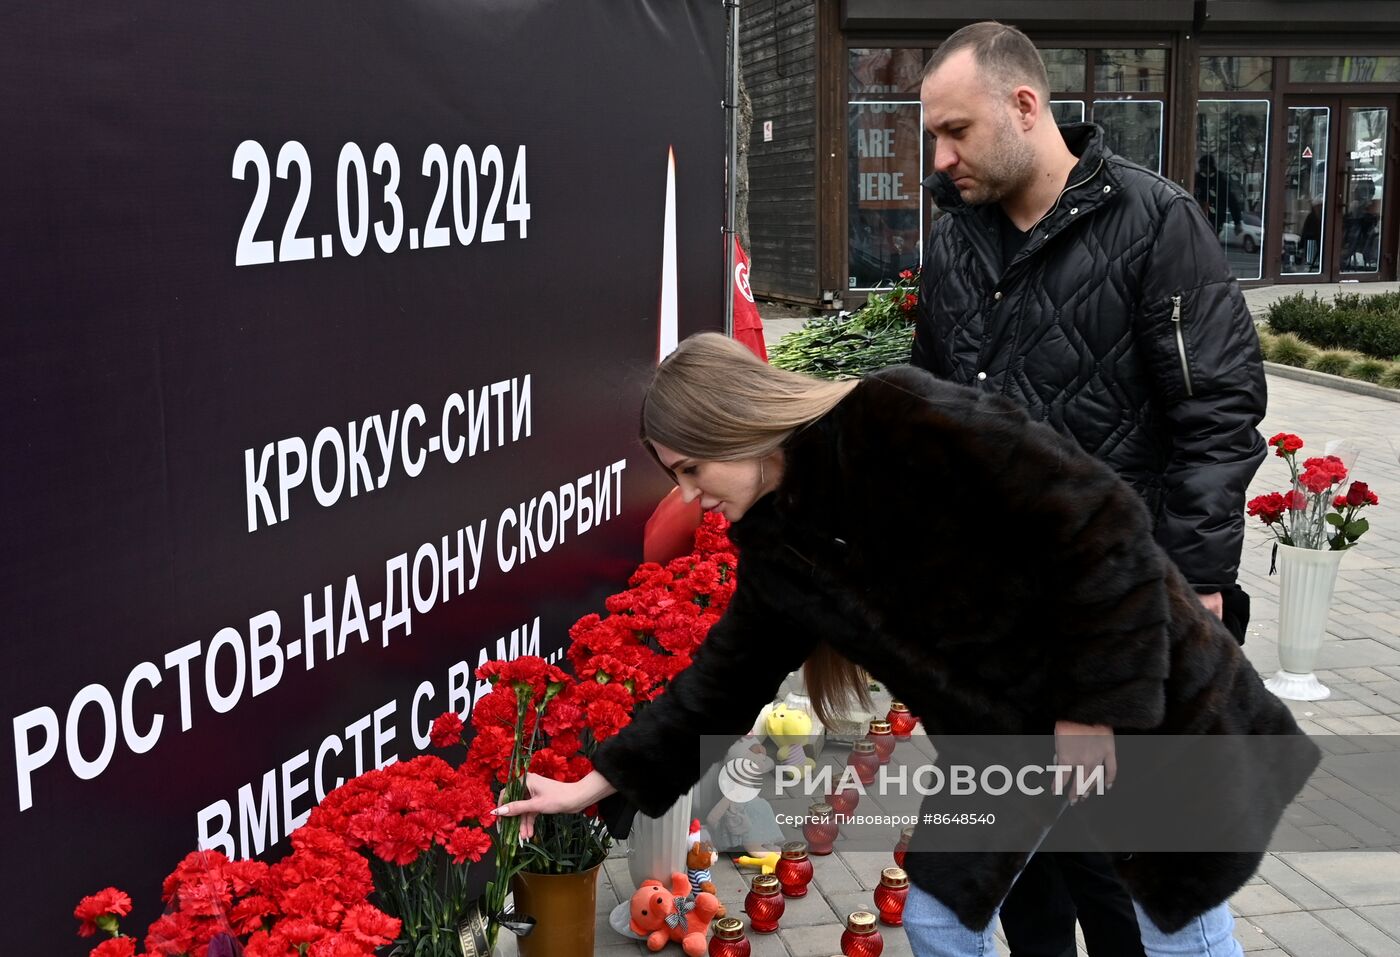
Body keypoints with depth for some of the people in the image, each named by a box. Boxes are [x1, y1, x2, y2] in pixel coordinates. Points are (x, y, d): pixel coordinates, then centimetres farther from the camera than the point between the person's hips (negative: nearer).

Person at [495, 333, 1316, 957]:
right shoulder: (774, 540, -2)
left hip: (1143, 699, -6)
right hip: (999, 732, 7)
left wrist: (1095, 707, -21)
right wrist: (599, 782, 9)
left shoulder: (903, 420, -26)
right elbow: (723, 682, 9)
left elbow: (1101, 523, -25)